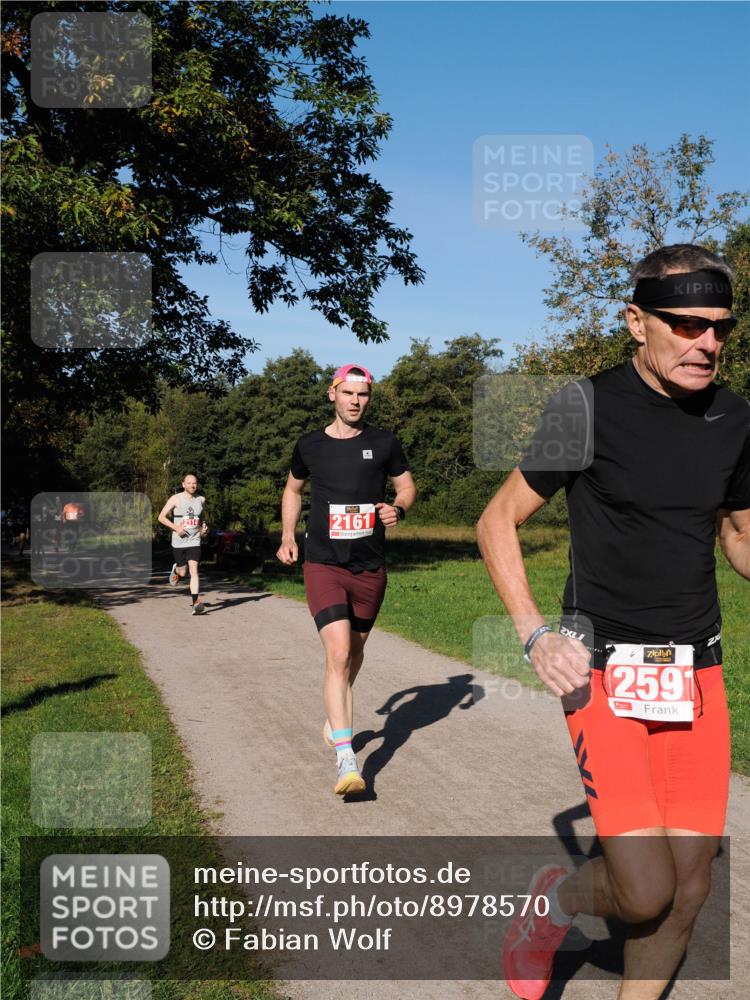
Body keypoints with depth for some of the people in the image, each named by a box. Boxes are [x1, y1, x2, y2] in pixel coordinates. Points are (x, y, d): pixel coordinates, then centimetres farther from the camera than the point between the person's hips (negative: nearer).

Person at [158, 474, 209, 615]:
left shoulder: (201, 500, 7)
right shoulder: (175, 499, -4)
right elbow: (161, 517, -4)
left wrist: (204, 527, 6)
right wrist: (176, 527, -16)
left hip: (194, 541, 1)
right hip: (178, 542, -1)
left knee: (194, 569, -14)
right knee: (183, 573, 9)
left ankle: (196, 603, -19)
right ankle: (175, 570, 47)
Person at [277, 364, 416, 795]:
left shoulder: (384, 443, 2)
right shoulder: (310, 446, 3)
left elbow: (407, 486, 13)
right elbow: (293, 489, 20)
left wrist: (398, 509, -10)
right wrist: (288, 537, 8)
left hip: (370, 567, 2)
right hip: (324, 565, -2)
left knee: (356, 651, 18)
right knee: (338, 654, -17)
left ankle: (335, 717, 46)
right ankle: (346, 760, -18)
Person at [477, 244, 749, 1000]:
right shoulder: (589, 406, -10)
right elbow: (496, 523, -3)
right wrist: (534, 635, -13)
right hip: (604, 674, -4)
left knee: (687, 892, 7)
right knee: (645, 893, -12)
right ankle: (557, 897, 22)